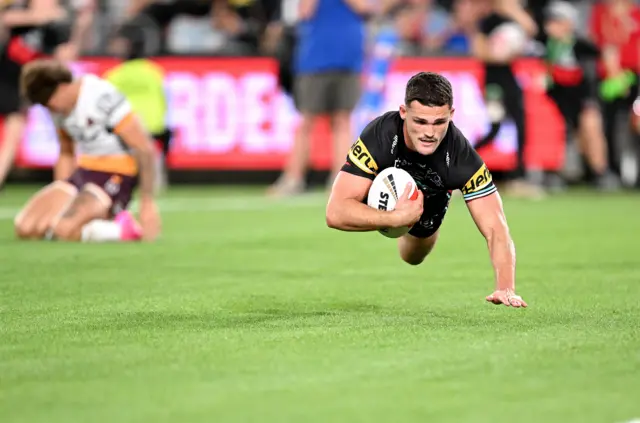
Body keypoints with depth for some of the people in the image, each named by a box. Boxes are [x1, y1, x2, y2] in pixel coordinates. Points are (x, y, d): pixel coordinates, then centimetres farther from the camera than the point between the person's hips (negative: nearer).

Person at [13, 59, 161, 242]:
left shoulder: (103, 97, -19)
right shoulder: (58, 107, 6)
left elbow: (145, 149, -18)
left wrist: (147, 203, -18)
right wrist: (58, 197, 13)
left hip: (116, 177, -8)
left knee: (62, 230, -31)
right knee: (24, 227, -11)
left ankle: (122, 229, -9)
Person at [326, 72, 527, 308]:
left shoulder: (462, 158, -45)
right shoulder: (379, 136, -49)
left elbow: (495, 229, -44)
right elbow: (336, 213, -51)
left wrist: (506, 289, -59)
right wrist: (396, 218, -61)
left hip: (428, 206, 1)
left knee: (413, 258, 21)